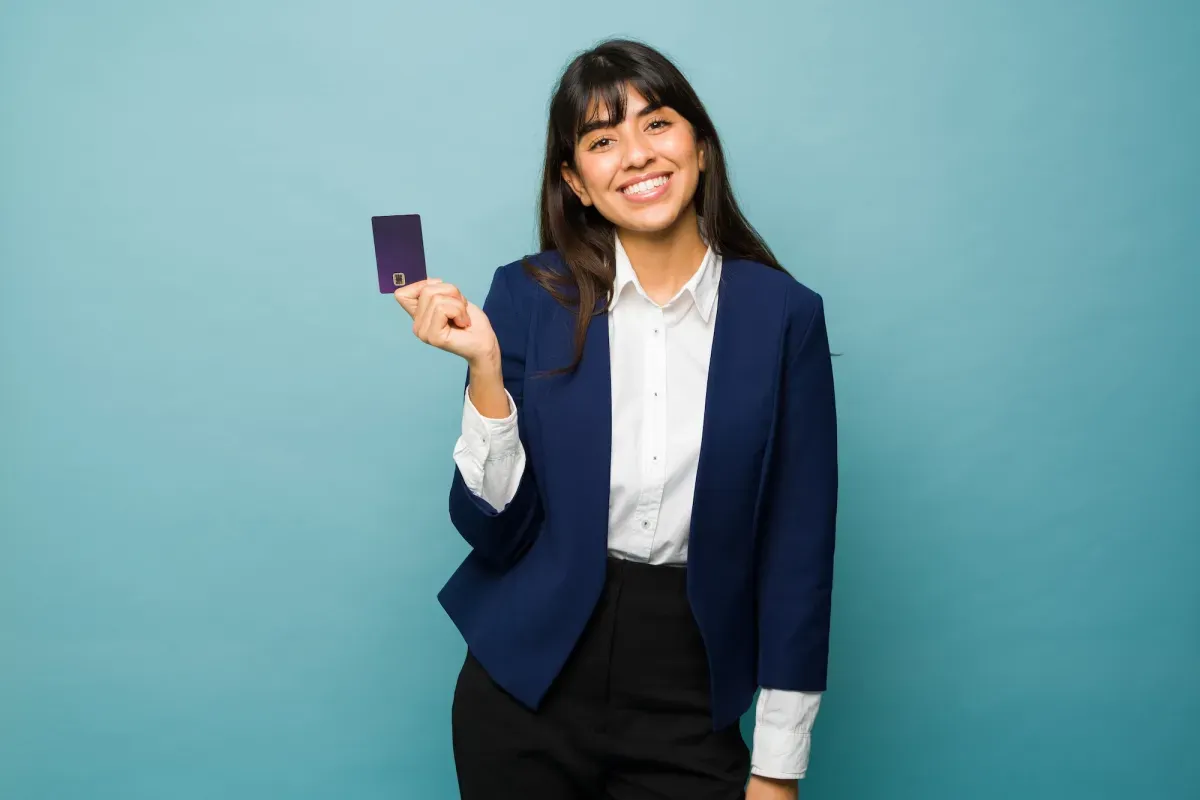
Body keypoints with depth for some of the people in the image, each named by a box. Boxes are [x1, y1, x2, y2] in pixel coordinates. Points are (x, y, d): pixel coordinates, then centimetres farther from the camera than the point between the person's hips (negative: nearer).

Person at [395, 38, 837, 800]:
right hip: (529, 686, 1)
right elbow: (493, 530, -5)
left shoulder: (782, 313, -6)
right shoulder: (530, 296, -6)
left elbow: (798, 543, -3)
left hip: (691, 700, 0)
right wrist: (485, 366, -19)